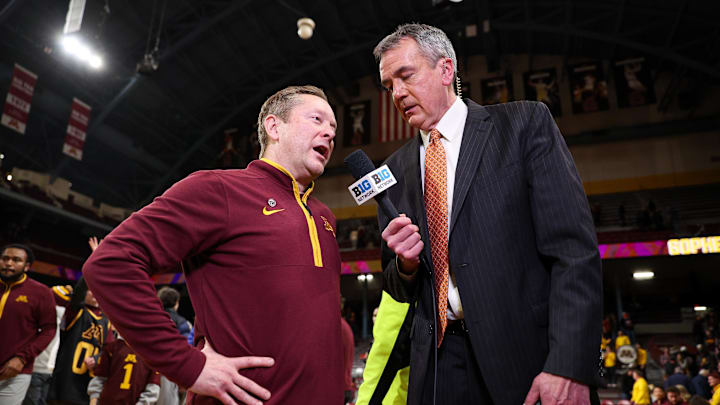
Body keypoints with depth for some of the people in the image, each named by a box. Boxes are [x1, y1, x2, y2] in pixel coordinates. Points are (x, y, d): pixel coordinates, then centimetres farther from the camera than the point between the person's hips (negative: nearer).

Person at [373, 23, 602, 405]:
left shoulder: (525, 123, -2)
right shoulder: (396, 169, 9)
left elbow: (574, 248, -10)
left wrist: (569, 366, -19)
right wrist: (405, 262, -10)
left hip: (529, 356, -3)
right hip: (438, 365, 4)